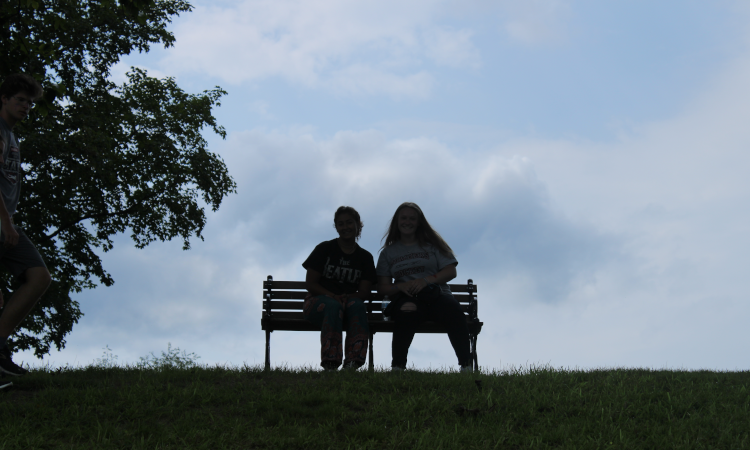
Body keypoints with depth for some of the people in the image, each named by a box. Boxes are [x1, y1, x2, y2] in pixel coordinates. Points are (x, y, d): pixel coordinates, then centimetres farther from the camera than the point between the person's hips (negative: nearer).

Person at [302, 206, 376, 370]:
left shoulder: (365, 257, 12)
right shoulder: (324, 249, 5)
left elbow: (365, 293, 5)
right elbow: (310, 283, 0)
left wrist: (347, 297, -17)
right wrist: (332, 296, -17)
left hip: (349, 302, 2)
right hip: (318, 302, -2)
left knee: (357, 306, -34)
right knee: (333, 306, -37)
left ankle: (353, 362, -47)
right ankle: (330, 363, -48)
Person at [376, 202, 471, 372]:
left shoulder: (431, 244, 18)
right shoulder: (388, 253, 19)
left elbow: (450, 271, 7)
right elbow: (382, 287, 12)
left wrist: (427, 280, -10)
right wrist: (401, 286, -10)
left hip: (437, 294, 0)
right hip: (405, 298, 0)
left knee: (453, 310, -35)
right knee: (406, 313, -39)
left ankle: (466, 366, -35)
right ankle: (397, 367, -42)